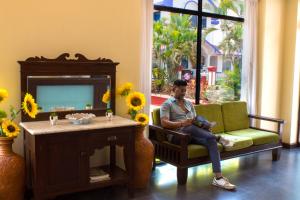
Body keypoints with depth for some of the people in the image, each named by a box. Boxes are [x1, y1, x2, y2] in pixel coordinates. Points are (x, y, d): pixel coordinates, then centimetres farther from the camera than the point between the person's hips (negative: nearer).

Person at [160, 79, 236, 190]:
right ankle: (218, 138, -20)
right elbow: (164, 123, -13)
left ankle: (218, 177, -32)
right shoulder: (167, 104, 1)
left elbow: (195, 120, 19)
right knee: (191, 128, -39)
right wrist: (182, 124, -27)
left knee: (211, 140, -25)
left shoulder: (189, 103, 22)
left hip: (192, 134, 5)